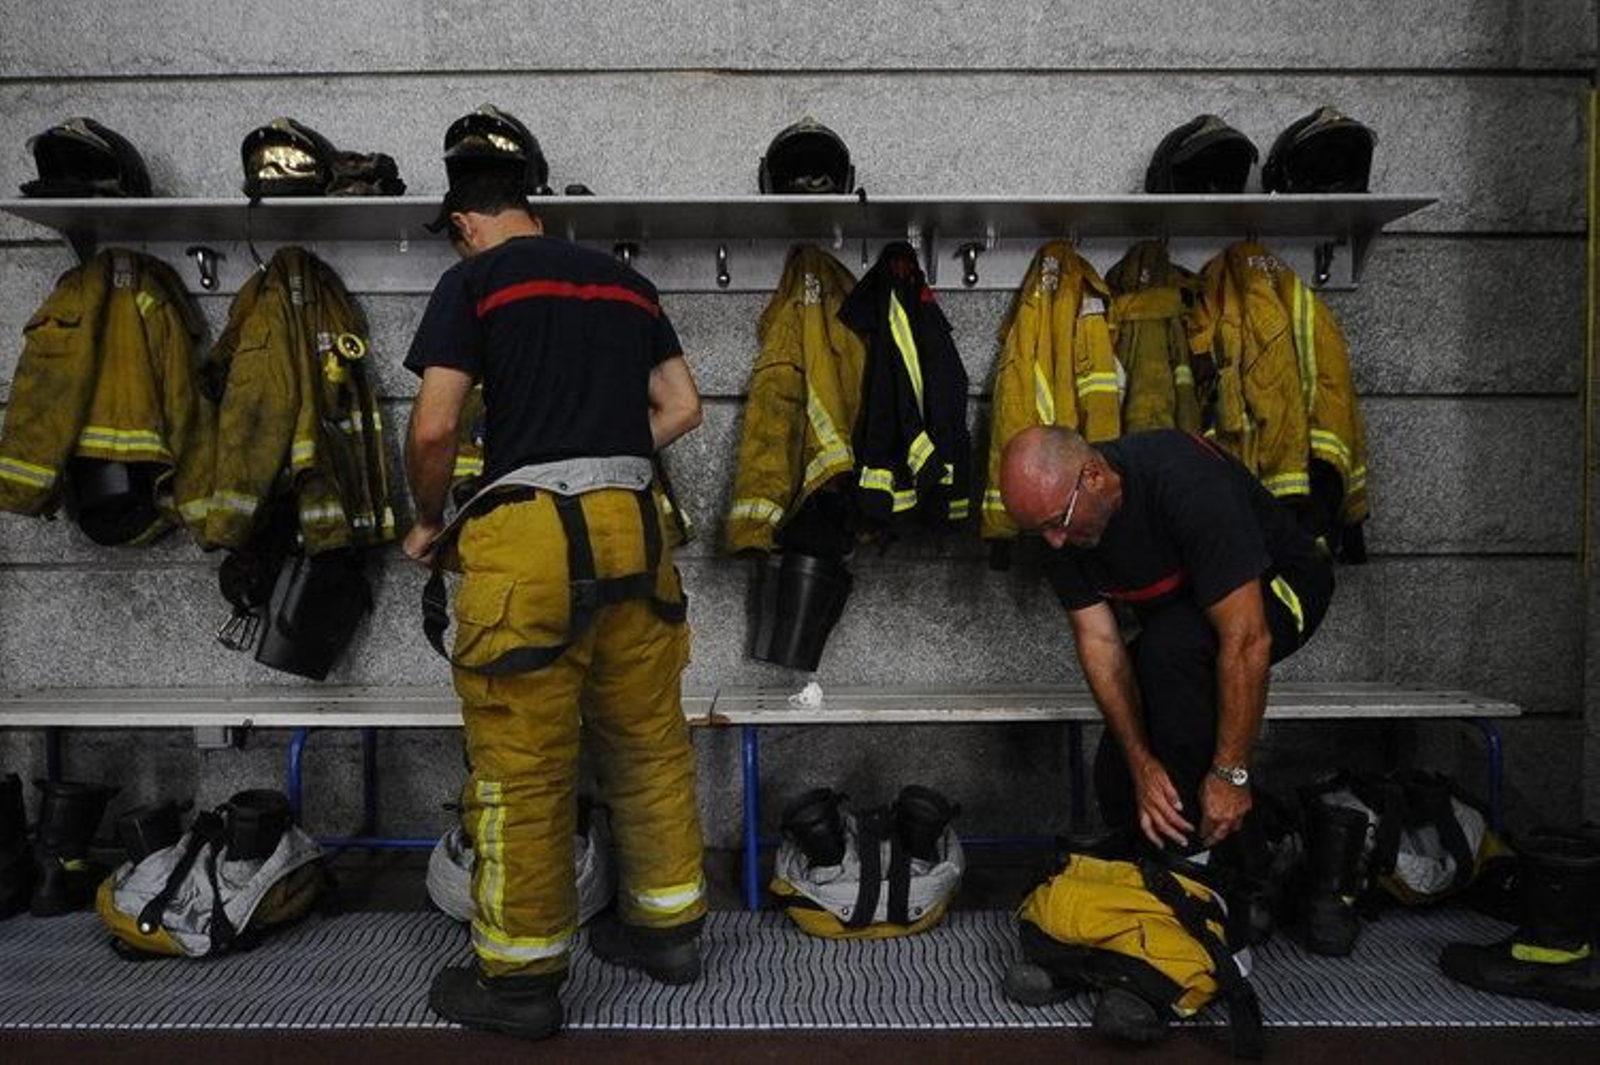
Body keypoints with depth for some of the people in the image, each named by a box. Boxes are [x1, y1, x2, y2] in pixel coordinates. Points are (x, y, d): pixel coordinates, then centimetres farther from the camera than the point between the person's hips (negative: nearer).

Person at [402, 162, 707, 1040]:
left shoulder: (473, 281, 3)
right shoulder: (623, 279, 18)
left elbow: (434, 428, -6)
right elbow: (683, 407, 16)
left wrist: (428, 522, 10)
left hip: (530, 530, -5)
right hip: (633, 523, 6)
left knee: (521, 762, 4)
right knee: (648, 737, 16)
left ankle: (520, 977, 17)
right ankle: (668, 927, 30)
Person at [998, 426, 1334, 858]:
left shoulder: (1185, 481, -37)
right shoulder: (1055, 507, -17)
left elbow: (1246, 640, -37)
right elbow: (1098, 642, -16)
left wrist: (1230, 774, -32)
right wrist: (1142, 764, -24)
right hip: (1182, 616, 6)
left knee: (1169, 646, -37)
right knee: (1117, 780, -6)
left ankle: (1198, 850, -21)